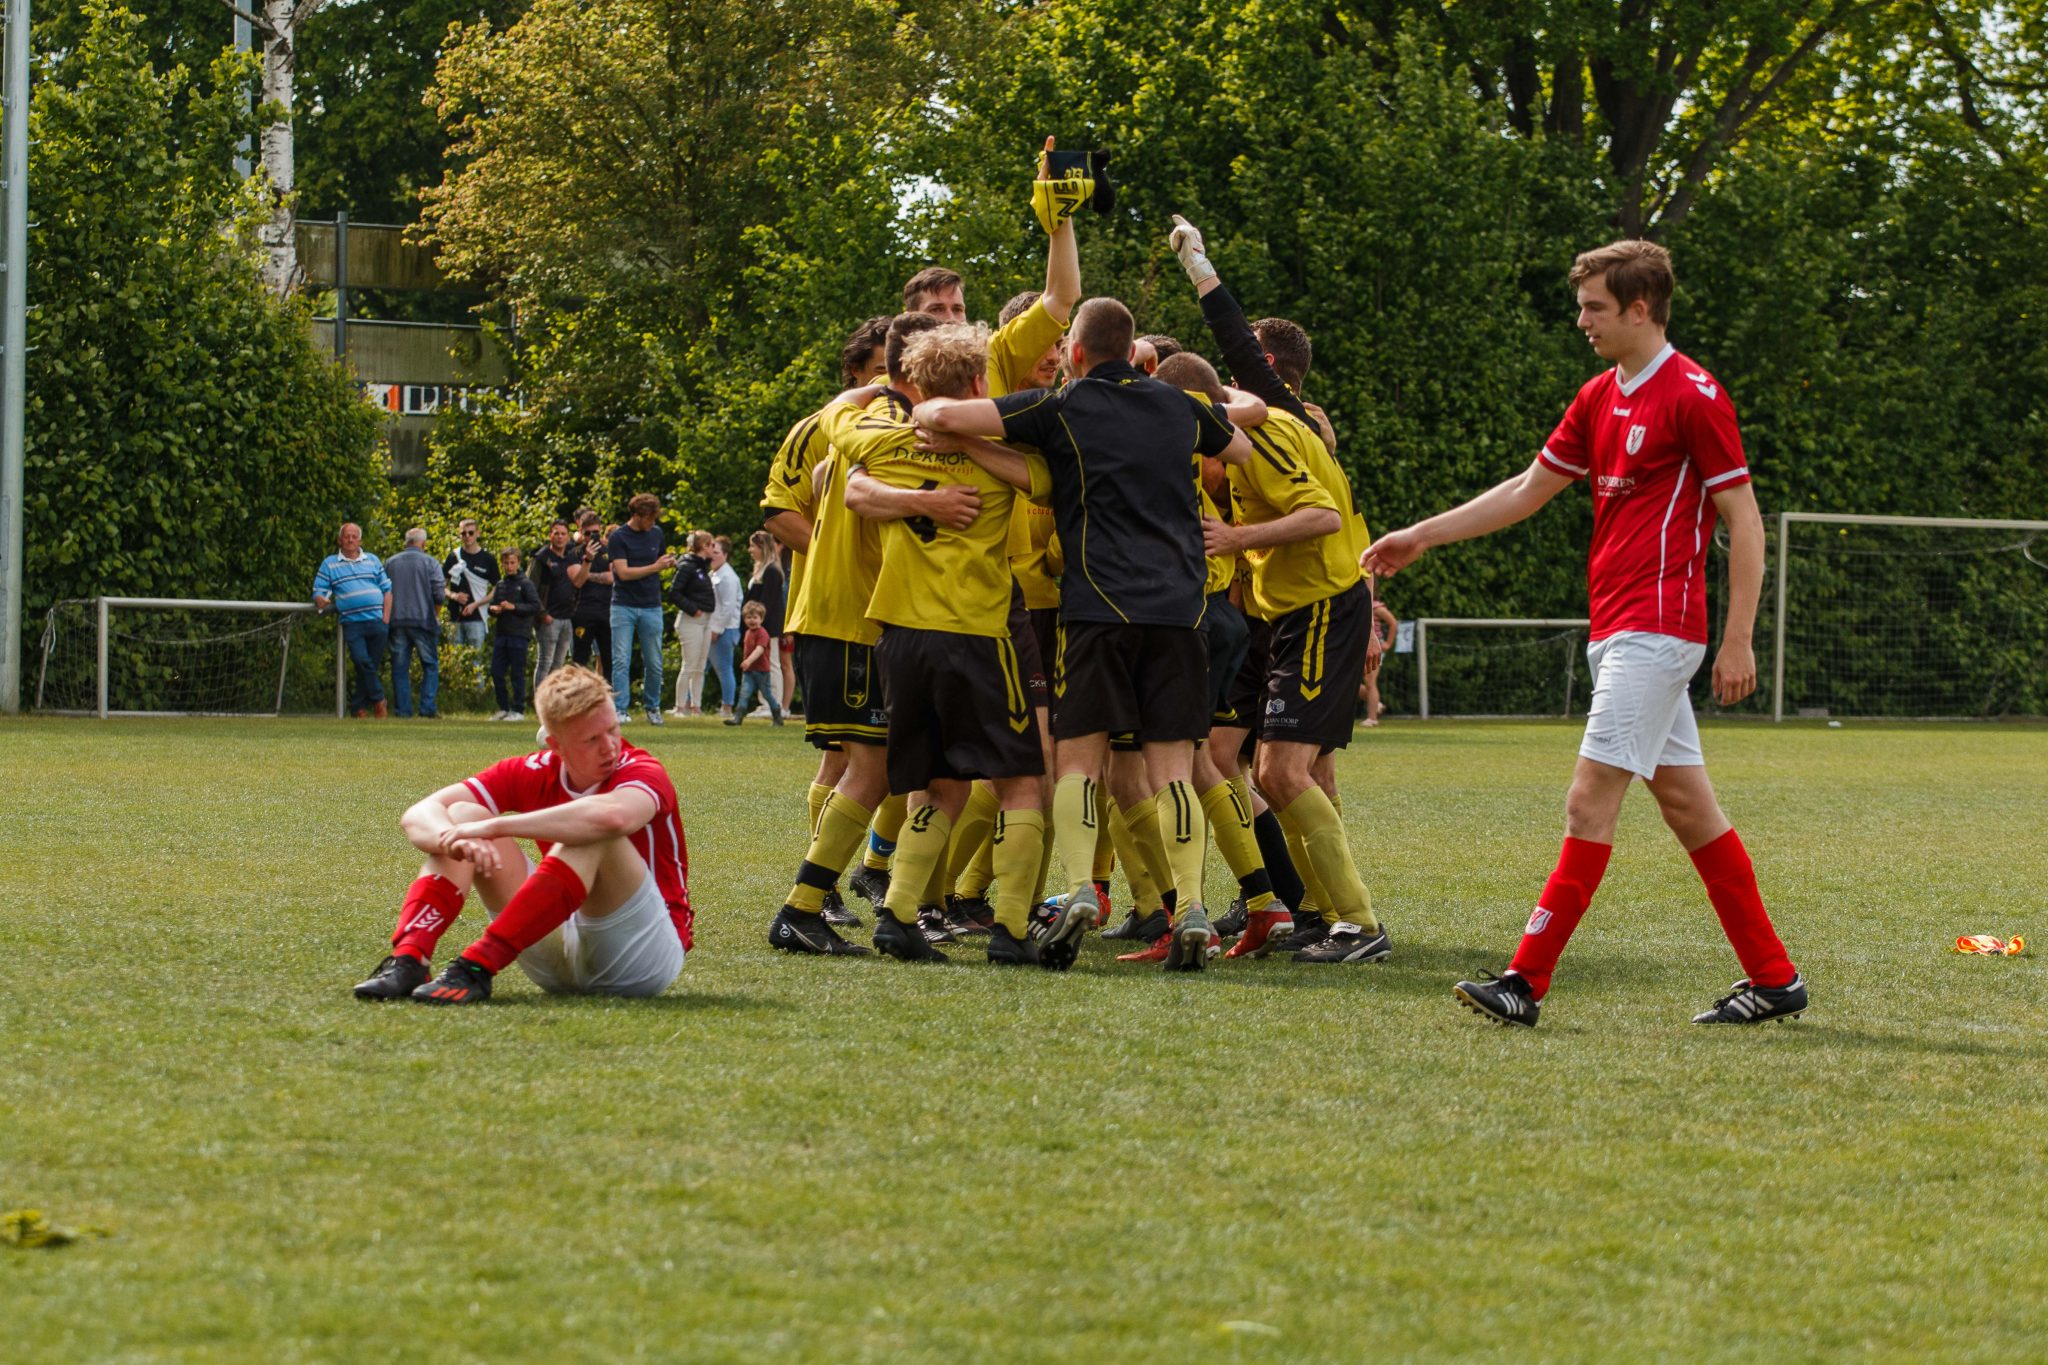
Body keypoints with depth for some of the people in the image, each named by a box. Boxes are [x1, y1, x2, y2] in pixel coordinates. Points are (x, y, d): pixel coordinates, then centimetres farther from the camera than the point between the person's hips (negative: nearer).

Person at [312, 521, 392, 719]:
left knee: (372, 665, 1)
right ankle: (379, 700, -7)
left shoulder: (372, 561, 16)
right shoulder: (329, 564, 12)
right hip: (352, 623, -2)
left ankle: (359, 706, 9)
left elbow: (387, 590, 15)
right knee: (362, 661, -18)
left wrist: (386, 619, 2)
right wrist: (321, 601, -18)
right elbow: (319, 592, 7)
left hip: (377, 622, 2)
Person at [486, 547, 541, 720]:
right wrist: (493, 609, -5)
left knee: (517, 674, -3)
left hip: (519, 635, -6)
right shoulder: (500, 585, 15)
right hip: (501, 634, 6)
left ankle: (518, 710, 3)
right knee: (496, 672, 5)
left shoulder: (525, 583, -3)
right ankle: (504, 708, 16)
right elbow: (490, 606, 19)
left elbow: (536, 606, -9)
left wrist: (514, 607, -16)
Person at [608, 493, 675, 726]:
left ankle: (653, 708, 21)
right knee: (621, 661, -8)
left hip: (651, 607, 4)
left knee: (654, 663, 6)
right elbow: (623, 572, -14)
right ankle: (621, 710, -9)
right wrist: (654, 567, -18)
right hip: (624, 607, -4)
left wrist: (669, 564, -2)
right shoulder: (618, 537, -6)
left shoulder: (657, 534, 9)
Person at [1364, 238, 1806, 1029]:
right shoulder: (1599, 398, 15)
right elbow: (1528, 489, 23)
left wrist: (1737, 640, -14)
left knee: (1590, 801, -11)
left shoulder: (1693, 396, -10)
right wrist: (1423, 536, 20)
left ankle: (1528, 982, -13)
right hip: (1614, 629, 9)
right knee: (1685, 803, 9)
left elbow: (1744, 521, -11)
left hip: (1656, 629, -9)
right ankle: (1773, 977, 14)